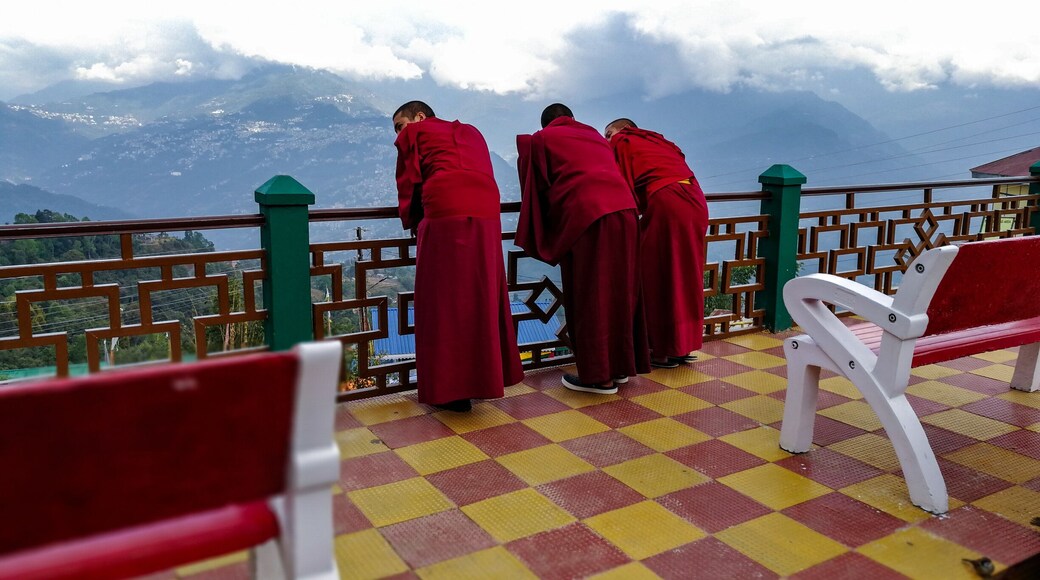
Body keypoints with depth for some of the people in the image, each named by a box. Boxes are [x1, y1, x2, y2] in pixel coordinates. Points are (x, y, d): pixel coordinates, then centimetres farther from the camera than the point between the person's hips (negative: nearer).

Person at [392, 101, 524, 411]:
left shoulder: (413, 133, 16)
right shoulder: (471, 132, 31)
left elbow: (409, 182, 12)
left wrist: (412, 222, 26)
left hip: (445, 213, -6)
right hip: (487, 212, 6)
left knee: (445, 301, 0)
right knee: (482, 296, 14)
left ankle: (450, 391, 3)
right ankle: (485, 378, 22)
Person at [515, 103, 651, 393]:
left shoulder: (540, 139, 14)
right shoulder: (595, 136, 29)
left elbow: (536, 185, 15)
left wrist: (538, 236, 26)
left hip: (586, 216, -5)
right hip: (624, 210, 6)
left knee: (589, 297, 1)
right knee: (618, 290, 12)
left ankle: (599, 375, 6)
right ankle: (620, 366, 21)